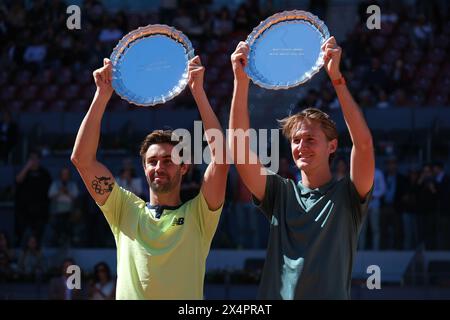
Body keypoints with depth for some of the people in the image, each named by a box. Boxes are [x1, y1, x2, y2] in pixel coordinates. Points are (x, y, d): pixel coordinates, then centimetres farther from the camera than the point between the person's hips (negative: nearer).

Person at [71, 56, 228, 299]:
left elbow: (220, 159, -2)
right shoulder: (127, 212, 16)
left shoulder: (197, 215, 11)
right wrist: (102, 95, 4)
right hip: (129, 294, 1)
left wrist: (198, 91, -2)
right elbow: (82, 159, 9)